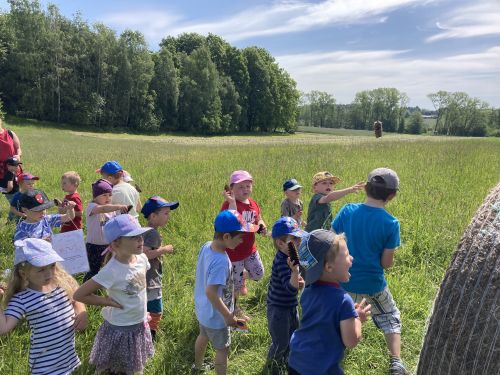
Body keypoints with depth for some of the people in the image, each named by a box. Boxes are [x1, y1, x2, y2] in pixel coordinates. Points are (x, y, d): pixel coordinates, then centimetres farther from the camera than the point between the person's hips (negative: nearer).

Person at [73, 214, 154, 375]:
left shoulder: (142, 258, -12)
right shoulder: (111, 271, -31)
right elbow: (79, 295, -26)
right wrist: (109, 302, -21)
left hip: (140, 324, 6)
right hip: (120, 328, -5)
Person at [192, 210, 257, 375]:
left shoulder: (206, 246, -12)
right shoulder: (221, 261, -36)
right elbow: (211, 292, -36)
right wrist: (228, 315, -26)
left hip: (203, 310, 9)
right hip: (216, 316, -9)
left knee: (203, 336, 32)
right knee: (223, 349, 14)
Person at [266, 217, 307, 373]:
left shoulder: (290, 256, -4)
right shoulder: (281, 262, -31)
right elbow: (290, 288, -36)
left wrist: (299, 281, -10)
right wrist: (295, 272, -52)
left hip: (290, 306, 9)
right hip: (278, 308, -9)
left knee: (293, 335, 26)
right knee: (281, 342, 11)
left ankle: (284, 360, 51)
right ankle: (272, 365, 40)